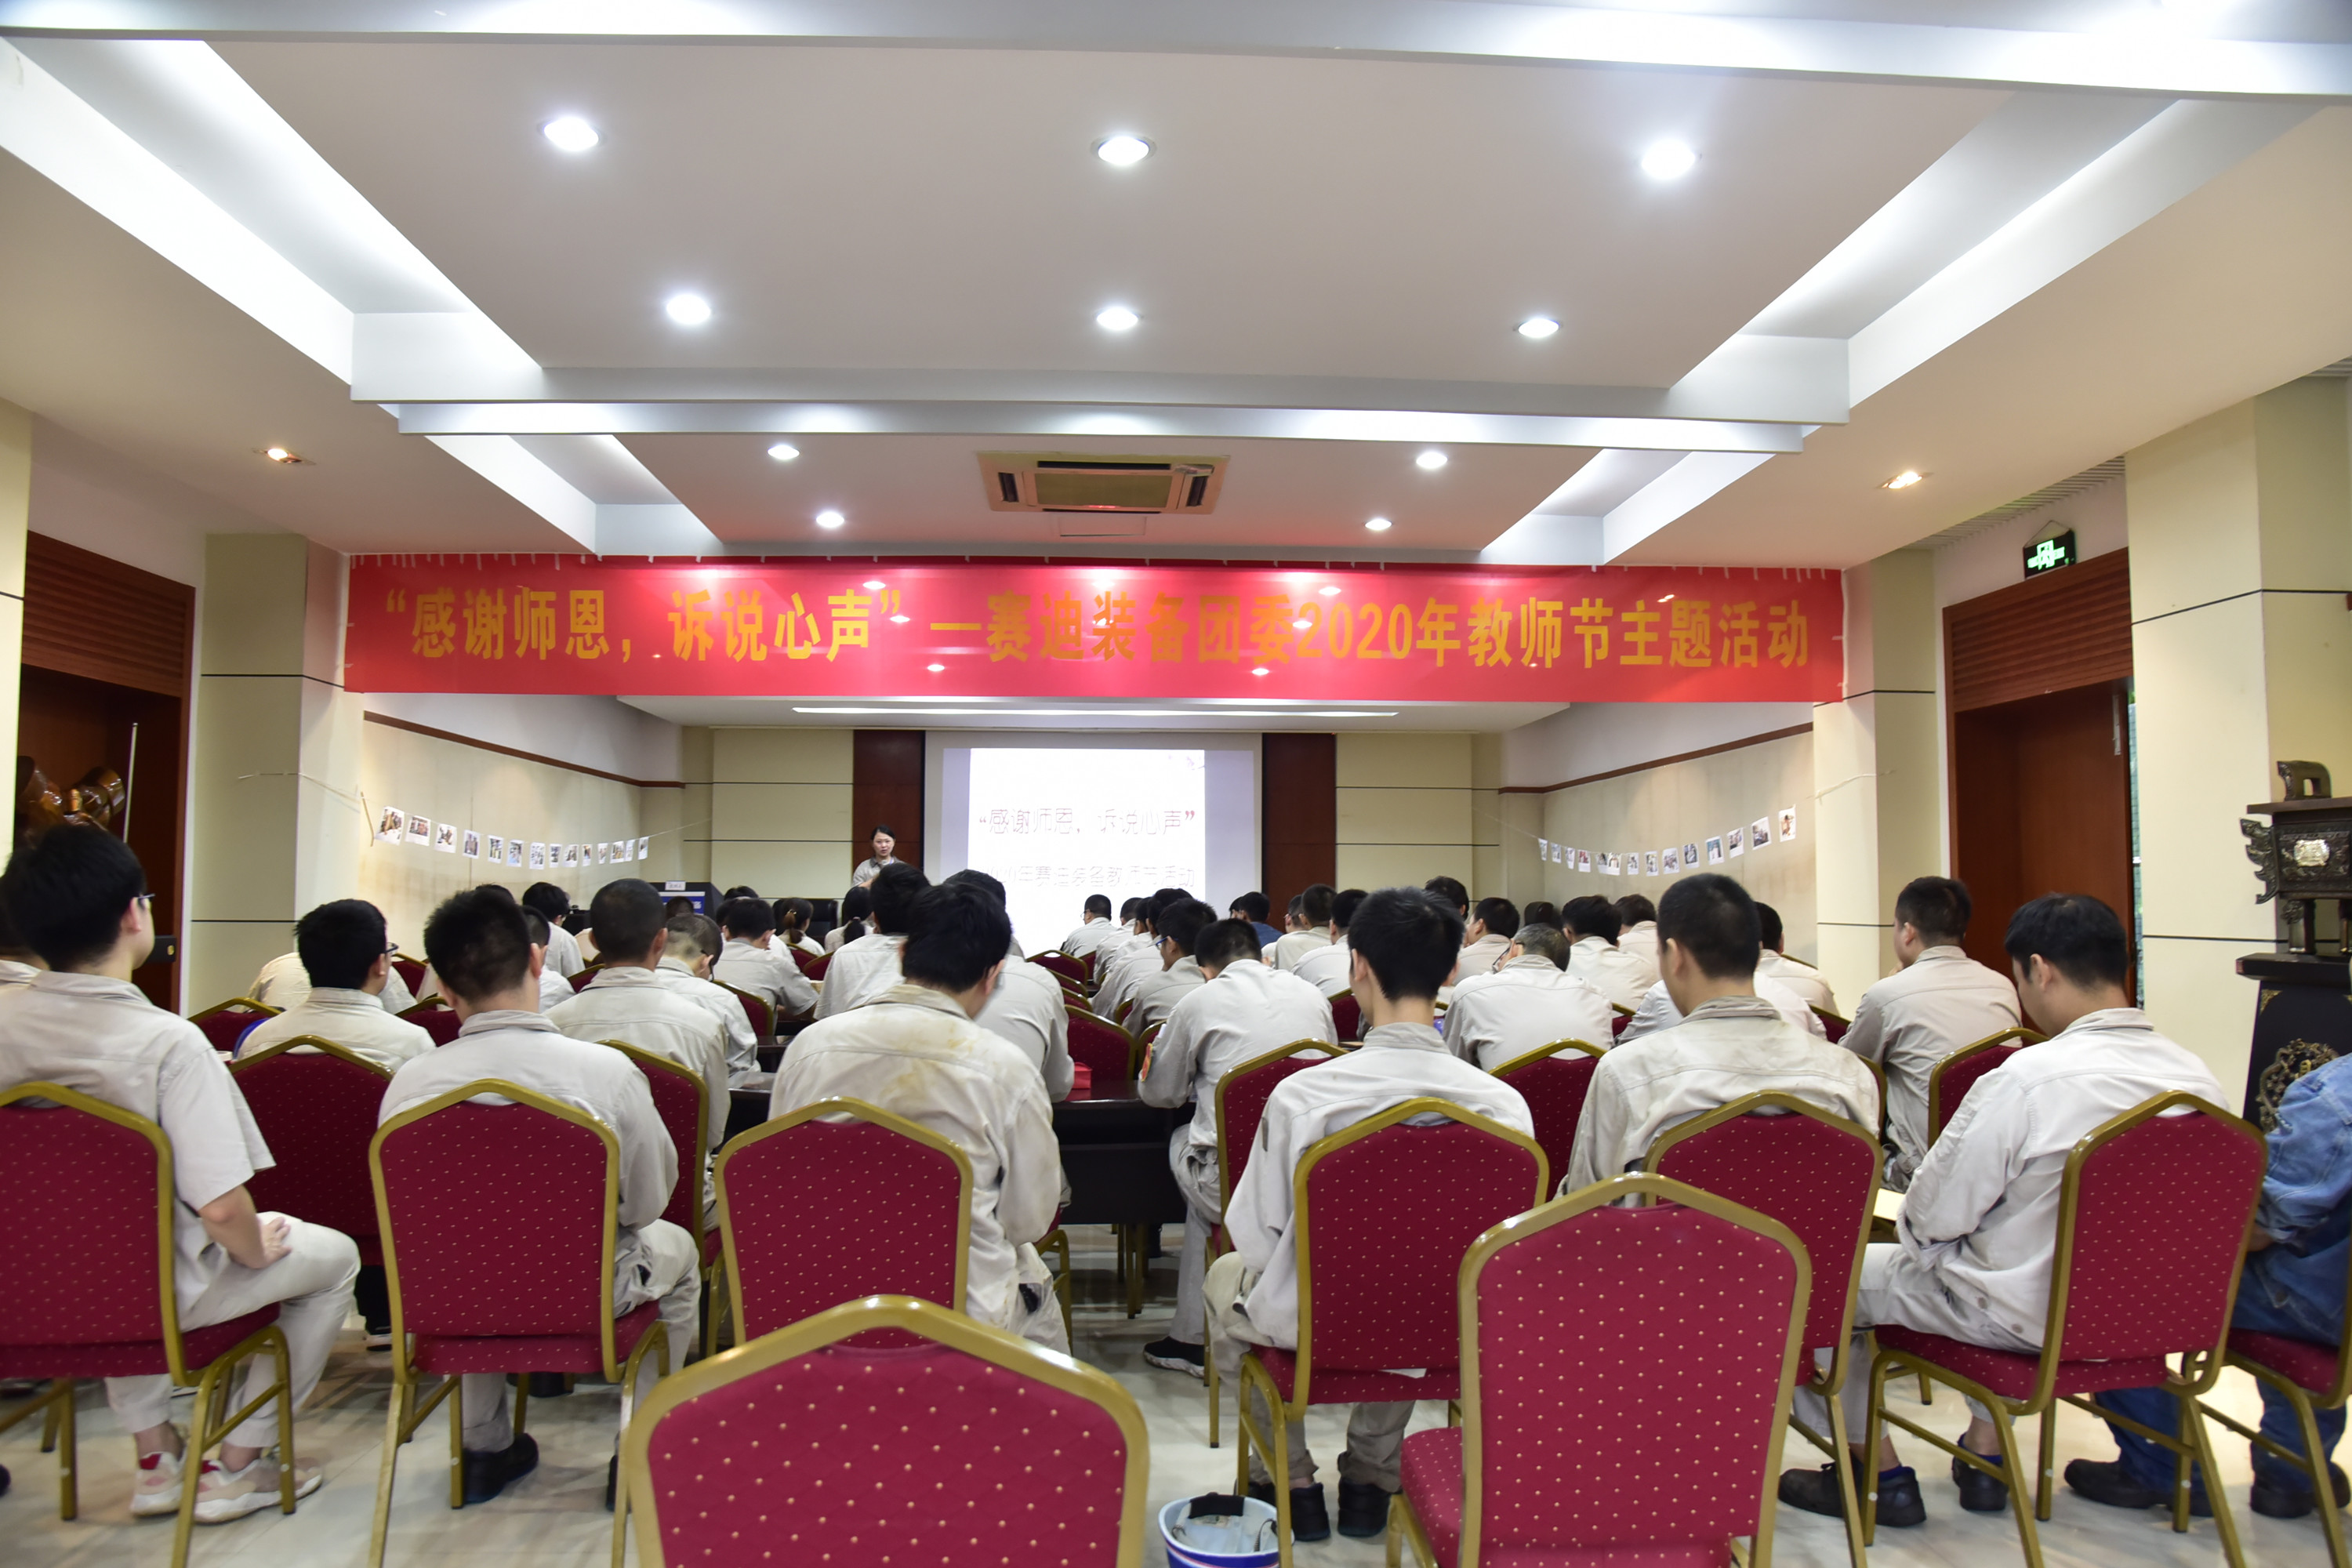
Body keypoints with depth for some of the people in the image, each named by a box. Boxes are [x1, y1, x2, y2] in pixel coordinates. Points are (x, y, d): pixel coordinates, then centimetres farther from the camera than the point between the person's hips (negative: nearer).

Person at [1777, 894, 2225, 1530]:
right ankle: (1985, 1455, 35)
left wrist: (1911, 1230, 4)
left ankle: (1880, 1474, 19)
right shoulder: (2197, 1076, -7)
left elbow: (1931, 1217, -19)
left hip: (2027, 1316, -7)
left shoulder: (2027, 1078, -28)